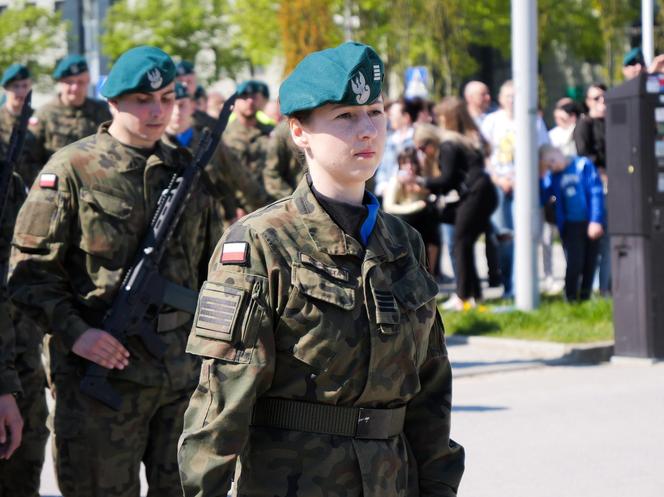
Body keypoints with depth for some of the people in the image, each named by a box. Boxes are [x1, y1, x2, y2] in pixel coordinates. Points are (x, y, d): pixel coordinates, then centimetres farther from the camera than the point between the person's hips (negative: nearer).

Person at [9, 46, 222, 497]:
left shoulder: (188, 169, 11)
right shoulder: (71, 170, -5)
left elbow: (212, 266, 19)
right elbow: (31, 269, -7)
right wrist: (74, 333, -18)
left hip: (185, 371, 5)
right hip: (102, 374, -5)